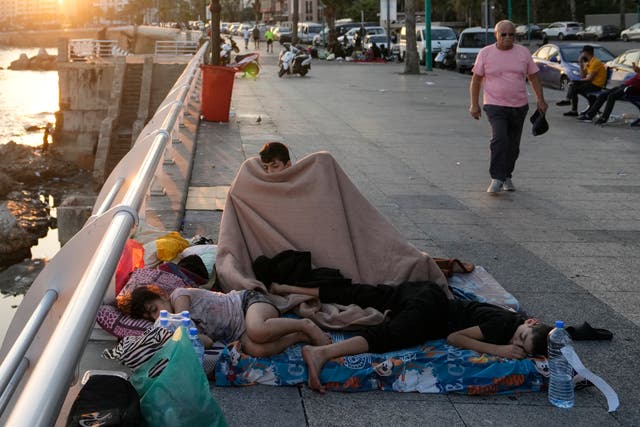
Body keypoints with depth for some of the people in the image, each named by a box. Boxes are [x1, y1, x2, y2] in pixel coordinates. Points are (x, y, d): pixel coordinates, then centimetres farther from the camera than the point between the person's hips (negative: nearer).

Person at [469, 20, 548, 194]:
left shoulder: (523, 52, 5)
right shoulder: (485, 53, -1)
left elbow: (533, 77, 10)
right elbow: (476, 80, 3)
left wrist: (540, 100, 2)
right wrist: (474, 104, -2)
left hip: (519, 107, 3)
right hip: (495, 106, -3)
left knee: (513, 145, 8)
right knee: (499, 140, -21)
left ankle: (507, 177, 25)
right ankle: (497, 179, -18)